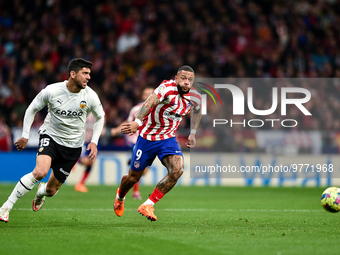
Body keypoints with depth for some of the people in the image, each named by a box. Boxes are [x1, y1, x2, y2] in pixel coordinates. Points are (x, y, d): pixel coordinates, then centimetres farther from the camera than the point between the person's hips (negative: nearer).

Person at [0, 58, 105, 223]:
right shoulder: (52, 91, -17)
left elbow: (100, 118, 9)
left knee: (51, 190, 4)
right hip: (50, 136, -2)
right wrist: (25, 136, -1)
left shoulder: (90, 96, -11)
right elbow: (32, 109, 0)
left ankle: (41, 192, 46)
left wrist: (94, 142, -2)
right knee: (40, 171, -31)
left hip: (72, 146, 2)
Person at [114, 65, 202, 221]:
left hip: (168, 138, 4)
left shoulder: (195, 97, -5)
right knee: (134, 177, 10)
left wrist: (193, 132, 18)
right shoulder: (167, 88, -25)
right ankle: (120, 196, 47)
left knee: (177, 170, -23)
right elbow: (149, 103, -42)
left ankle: (148, 205, -11)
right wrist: (138, 122, -58)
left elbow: (197, 110, 21)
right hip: (147, 137, -4)